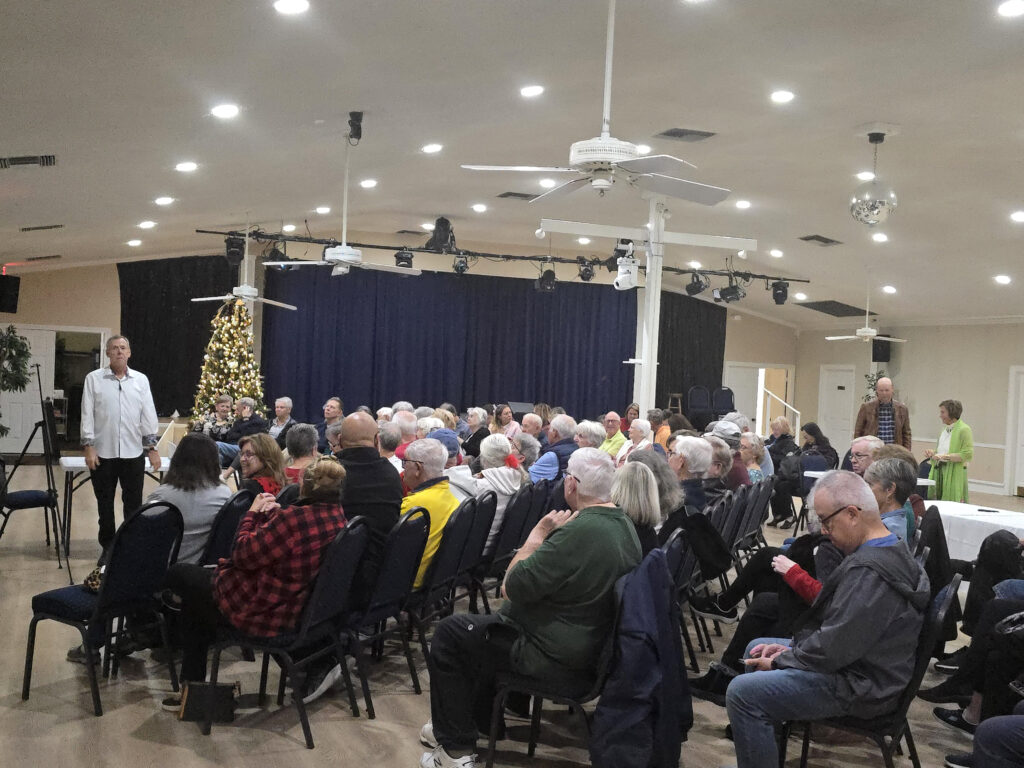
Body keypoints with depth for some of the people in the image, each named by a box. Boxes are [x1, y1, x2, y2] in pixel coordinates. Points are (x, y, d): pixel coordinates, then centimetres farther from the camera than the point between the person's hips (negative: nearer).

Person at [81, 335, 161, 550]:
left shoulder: (141, 380, 7)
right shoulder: (94, 379, 2)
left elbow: (148, 414, 6)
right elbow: (87, 414, -1)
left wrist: (152, 448, 2)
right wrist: (88, 447, -8)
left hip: (133, 452, 1)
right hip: (103, 452, -1)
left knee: (133, 503, 5)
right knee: (105, 503, 9)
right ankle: (107, 547, 21)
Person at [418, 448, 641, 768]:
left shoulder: (579, 531, -29)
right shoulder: (625, 525, 2)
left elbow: (513, 587, -25)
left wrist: (537, 535, -15)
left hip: (558, 657, -10)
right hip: (593, 643, 10)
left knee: (449, 633, 3)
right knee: (486, 622, 28)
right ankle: (474, 720, 38)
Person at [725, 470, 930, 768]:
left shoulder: (869, 571, -28)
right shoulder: (890, 552, 8)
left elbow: (832, 648, -27)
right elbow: (837, 624, 14)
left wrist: (780, 661, -11)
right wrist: (791, 649, 5)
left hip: (860, 686, -11)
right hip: (859, 663, 11)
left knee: (742, 692, -22)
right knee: (756, 648, 23)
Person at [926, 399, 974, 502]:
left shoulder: (964, 430, -8)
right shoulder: (944, 430, 16)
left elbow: (968, 454, -16)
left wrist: (945, 457, -21)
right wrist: (932, 453, 7)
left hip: (954, 473, -7)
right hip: (939, 471, 7)